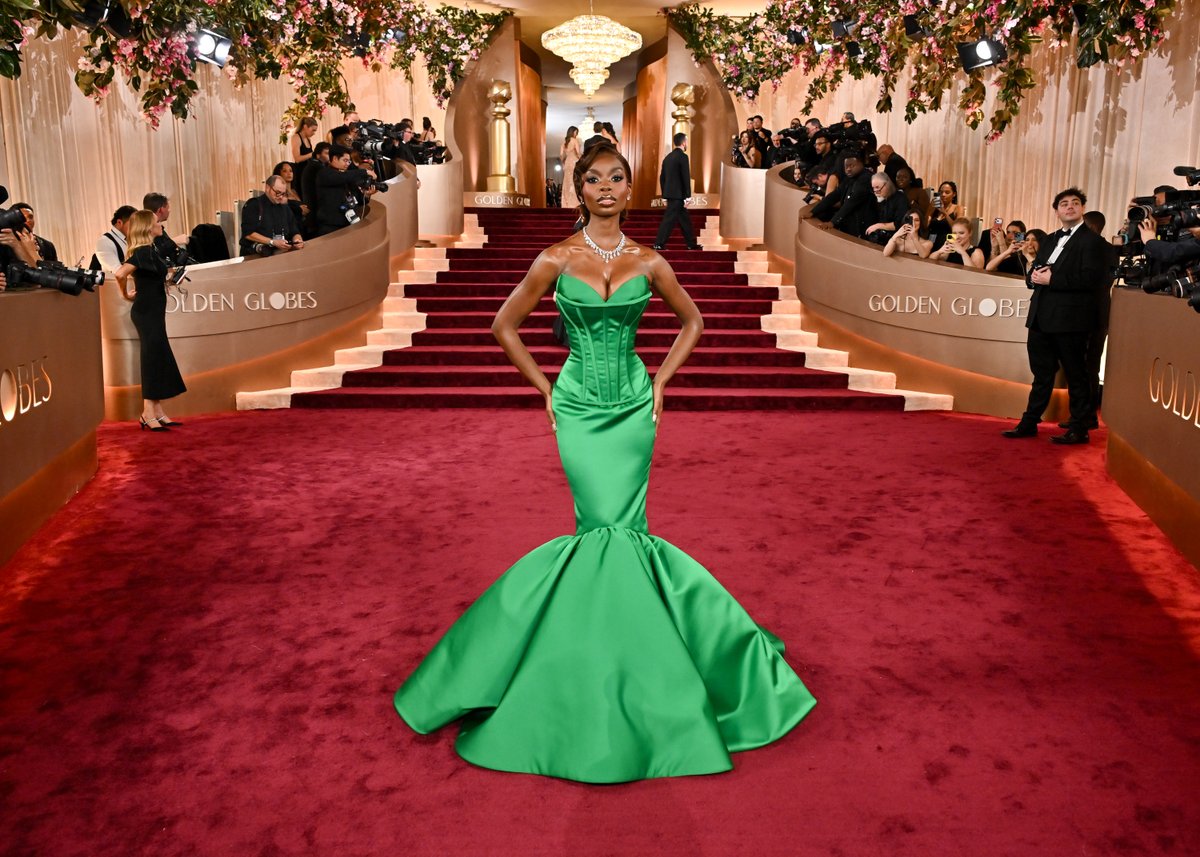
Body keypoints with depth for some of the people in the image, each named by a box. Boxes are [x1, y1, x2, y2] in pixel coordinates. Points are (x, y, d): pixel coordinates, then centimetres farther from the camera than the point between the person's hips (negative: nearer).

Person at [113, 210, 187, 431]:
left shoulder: (150, 249, 12)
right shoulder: (144, 251, -17)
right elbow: (120, 273, -27)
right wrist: (126, 294, -13)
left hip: (153, 311, 10)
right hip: (147, 312, -10)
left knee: (159, 362, 11)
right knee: (153, 360, -7)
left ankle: (157, 413, 17)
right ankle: (149, 415, -2)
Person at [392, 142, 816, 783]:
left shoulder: (648, 263, 2)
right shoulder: (556, 259, -3)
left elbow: (691, 322, 17)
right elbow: (505, 325, 6)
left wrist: (660, 382, 9)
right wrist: (545, 388, 3)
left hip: (633, 406, 2)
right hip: (579, 407, -2)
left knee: (618, 527, 0)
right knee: (609, 526, -9)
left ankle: (616, 644, 20)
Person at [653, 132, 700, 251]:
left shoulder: (668, 157, 12)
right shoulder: (683, 156, -12)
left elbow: (662, 177, 14)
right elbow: (686, 177, -16)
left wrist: (664, 195, 19)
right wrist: (688, 196, -12)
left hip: (670, 193, 8)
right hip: (678, 194, -8)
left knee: (684, 219, 15)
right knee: (669, 219, -5)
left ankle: (691, 243, 21)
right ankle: (659, 244, -5)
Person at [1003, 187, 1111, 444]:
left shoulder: (1092, 241, -5)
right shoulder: (1050, 240, 19)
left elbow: (1091, 279, -18)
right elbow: (1033, 273, 18)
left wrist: (1052, 279, -17)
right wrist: (1035, 276, -6)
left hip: (1070, 319, -7)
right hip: (1041, 318, 7)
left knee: (1076, 376, 2)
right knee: (1041, 374, 14)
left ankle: (1079, 430, 9)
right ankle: (1029, 423, 21)